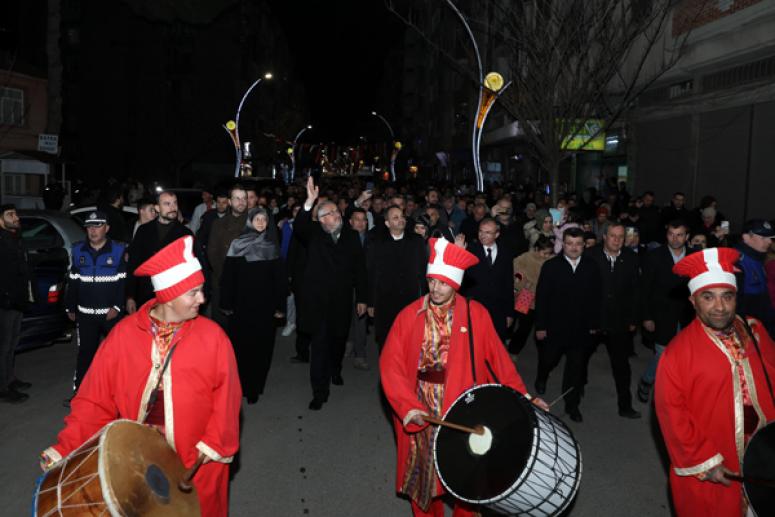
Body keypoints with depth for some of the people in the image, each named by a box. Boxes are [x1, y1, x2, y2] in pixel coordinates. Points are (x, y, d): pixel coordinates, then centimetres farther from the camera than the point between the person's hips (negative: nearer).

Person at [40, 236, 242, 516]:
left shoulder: (212, 336, -10)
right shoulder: (123, 334, -8)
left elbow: (226, 398, -8)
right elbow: (96, 398, -5)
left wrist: (212, 446, -15)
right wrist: (67, 447, -13)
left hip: (196, 464, -1)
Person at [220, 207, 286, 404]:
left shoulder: (272, 247, 3)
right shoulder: (237, 244, 0)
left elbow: (280, 277, 1)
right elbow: (228, 275, -1)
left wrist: (279, 305, -3)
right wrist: (226, 303, -4)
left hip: (265, 305, 1)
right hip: (241, 304, -1)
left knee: (261, 346, 4)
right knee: (240, 345, 4)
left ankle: (254, 387, 17)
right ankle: (237, 386, 17)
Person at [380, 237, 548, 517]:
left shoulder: (476, 314, -5)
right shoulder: (410, 315, -6)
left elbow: (498, 358, 0)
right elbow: (390, 364, -10)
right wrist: (410, 408, -19)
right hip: (420, 416, 0)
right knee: (423, 476, 14)